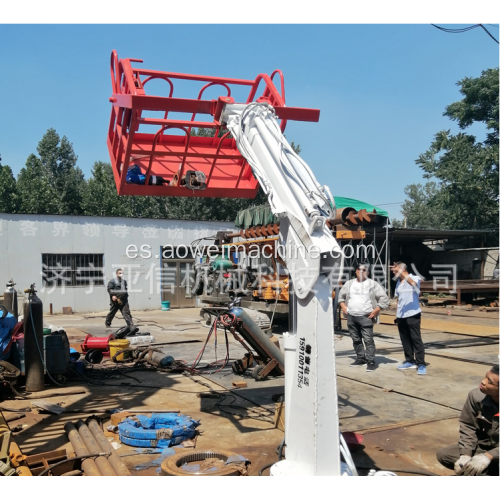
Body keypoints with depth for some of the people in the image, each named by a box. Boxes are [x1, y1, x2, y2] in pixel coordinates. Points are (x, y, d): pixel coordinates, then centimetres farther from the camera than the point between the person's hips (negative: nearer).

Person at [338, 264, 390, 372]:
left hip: (365, 317, -5)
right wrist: (343, 306, 10)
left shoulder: (373, 284, 1)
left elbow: (384, 298, -1)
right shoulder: (349, 284, 14)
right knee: (356, 340, 11)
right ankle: (361, 358, 23)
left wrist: (376, 310, -8)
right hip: (351, 317, 5)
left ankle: (371, 361, -6)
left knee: (368, 340, -10)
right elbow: (341, 295, 25)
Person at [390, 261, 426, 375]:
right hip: (401, 316, 7)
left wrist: (401, 273, -40)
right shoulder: (398, 282, 13)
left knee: (416, 339, -6)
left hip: (412, 315, -7)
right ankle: (410, 361, 20)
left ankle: (421, 364, -3)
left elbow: (412, 283, -33)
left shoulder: (415, 278, -7)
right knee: (405, 339, 10)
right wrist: (397, 315, 17)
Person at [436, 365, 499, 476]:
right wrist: (465, 455, -18)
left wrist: (488, 456, -34)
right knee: (443, 455, -16)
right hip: (482, 447, 5)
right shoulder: (476, 396, -16)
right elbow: (468, 427, -6)